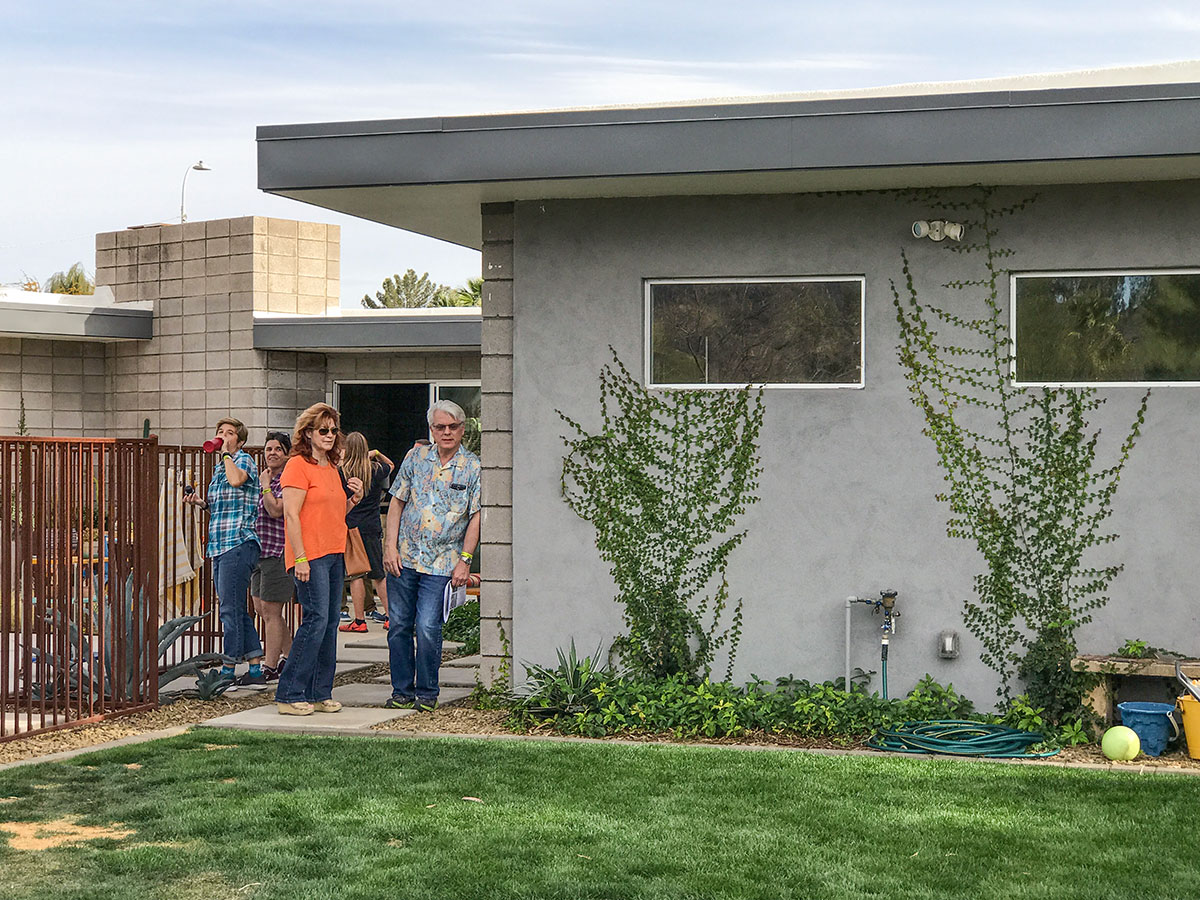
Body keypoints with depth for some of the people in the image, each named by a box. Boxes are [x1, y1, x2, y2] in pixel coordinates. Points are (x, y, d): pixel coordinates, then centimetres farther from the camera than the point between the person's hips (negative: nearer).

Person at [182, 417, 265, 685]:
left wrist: (226, 453, -11)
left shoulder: (244, 459, -2)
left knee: (230, 609, -8)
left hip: (238, 543, -9)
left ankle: (228, 670, -4)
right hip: (220, 546, 9)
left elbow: (236, 480, -26)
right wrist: (202, 502, 12)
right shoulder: (219, 467, 23)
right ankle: (256, 670, 12)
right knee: (236, 610, 9)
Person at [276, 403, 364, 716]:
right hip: (310, 556, -8)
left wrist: (354, 498, 7)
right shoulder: (298, 465, -7)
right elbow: (291, 515, -13)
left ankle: (320, 694, 12)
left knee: (330, 623, 7)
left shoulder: (332, 467, 17)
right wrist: (300, 559, -19)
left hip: (335, 555, 8)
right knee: (316, 620, -12)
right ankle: (289, 695, -6)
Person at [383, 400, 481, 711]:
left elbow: (476, 517, -1)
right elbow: (397, 502, 9)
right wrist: (391, 546, 1)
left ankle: (427, 692, 8)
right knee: (399, 625, 5)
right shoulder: (416, 457, 7)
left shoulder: (473, 468, 0)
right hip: (403, 557, 3)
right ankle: (402, 691, 18)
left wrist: (465, 560, -7)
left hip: (442, 563, -3)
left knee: (427, 628, -9)